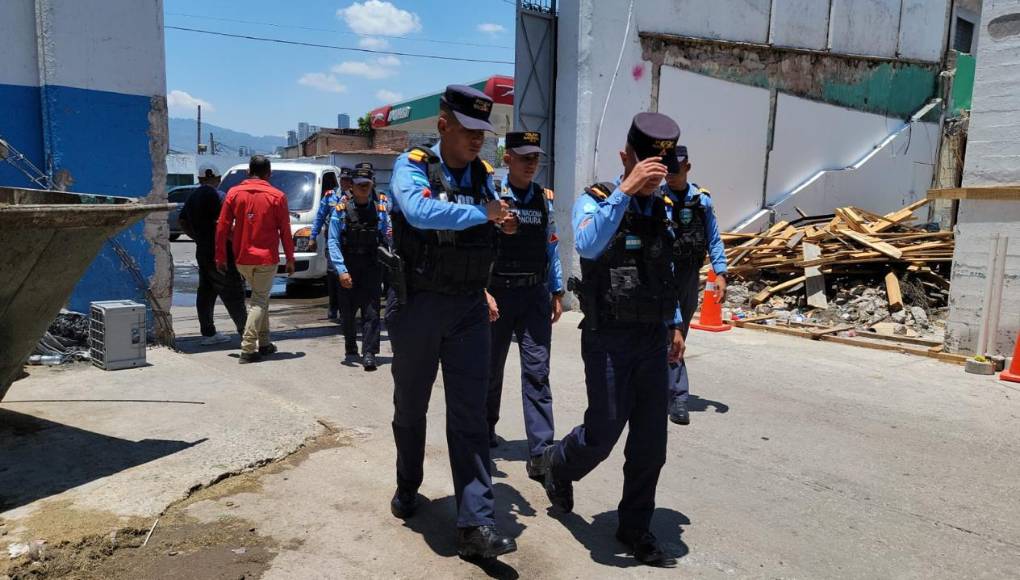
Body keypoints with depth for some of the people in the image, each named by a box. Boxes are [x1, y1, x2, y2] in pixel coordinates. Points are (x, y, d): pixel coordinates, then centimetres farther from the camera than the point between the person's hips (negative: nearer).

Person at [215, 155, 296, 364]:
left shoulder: (234, 193, 3)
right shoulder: (277, 196, -5)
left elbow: (222, 227, 2)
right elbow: (285, 231, -2)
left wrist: (220, 257, 8)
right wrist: (290, 259, 5)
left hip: (242, 258, 4)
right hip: (266, 257, -3)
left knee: (260, 297, 19)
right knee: (259, 300, 0)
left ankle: (264, 343, 23)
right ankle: (248, 348, -7)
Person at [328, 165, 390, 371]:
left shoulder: (380, 209, 3)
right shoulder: (342, 209, -1)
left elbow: (387, 239, 6)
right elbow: (333, 242, -5)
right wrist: (341, 270, -13)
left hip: (372, 268, 0)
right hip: (347, 269, 1)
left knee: (371, 311, -6)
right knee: (348, 312, 12)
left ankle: (369, 353, -4)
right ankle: (351, 347, 32)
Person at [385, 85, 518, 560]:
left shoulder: (482, 175, 7)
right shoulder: (412, 166, -9)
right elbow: (421, 212, -31)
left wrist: (498, 225, 0)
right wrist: (483, 212, -23)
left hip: (469, 307, 3)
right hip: (416, 304, -3)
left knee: (470, 413, -2)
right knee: (411, 406, 15)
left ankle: (476, 525, 2)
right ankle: (408, 488, 39)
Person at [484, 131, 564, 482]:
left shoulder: (545, 199, 7)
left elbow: (551, 247, 11)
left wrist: (557, 292, 9)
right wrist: (483, 292, -17)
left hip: (536, 295, 2)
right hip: (499, 294, -2)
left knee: (537, 373, -3)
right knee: (492, 369, 15)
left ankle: (540, 453, 0)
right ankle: (487, 426, 40)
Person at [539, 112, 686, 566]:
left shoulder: (660, 210, 12)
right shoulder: (595, 200, -7)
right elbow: (588, 245, -30)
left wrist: (675, 324, 18)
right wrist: (625, 190, -31)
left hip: (653, 340, 6)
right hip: (609, 340, -6)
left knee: (651, 441, 7)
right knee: (603, 431, -1)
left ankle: (635, 529, 24)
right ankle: (557, 465, 32)